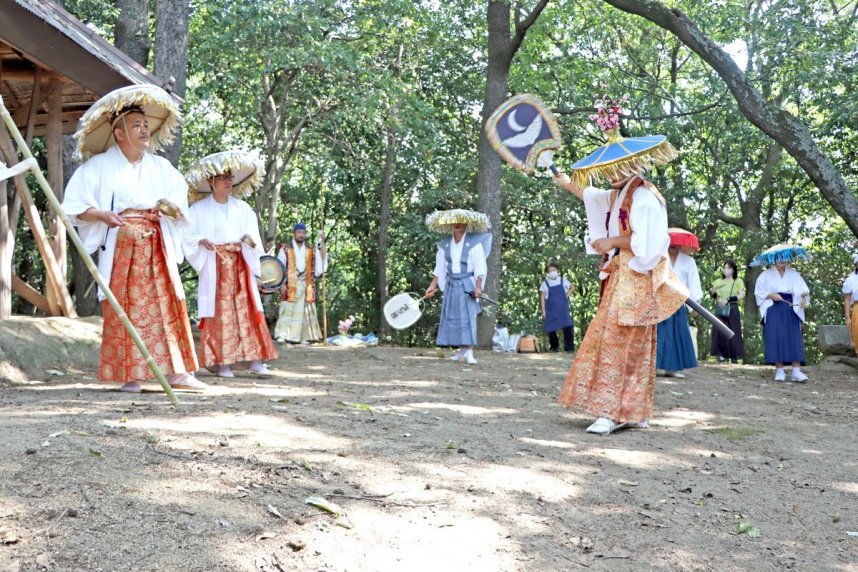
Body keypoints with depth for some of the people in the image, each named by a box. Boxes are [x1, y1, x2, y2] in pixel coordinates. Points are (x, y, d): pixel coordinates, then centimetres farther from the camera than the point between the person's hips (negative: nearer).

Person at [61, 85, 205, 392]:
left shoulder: (160, 166, 13)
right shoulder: (100, 166, 0)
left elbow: (181, 201, 16)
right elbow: (75, 207, -2)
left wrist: (175, 208, -7)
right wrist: (102, 215, -20)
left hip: (157, 248, 4)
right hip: (120, 247, -4)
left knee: (168, 304, -2)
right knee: (123, 309, -5)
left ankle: (177, 370, 0)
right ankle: (129, 375, 1)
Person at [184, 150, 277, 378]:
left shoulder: (242, 208, 13)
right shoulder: (199, 209, 3)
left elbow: (253, 234, 9)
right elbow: (188, 235, 0)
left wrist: (249, 239, -13)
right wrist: (201, 241, -19)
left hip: (240, 265, 3)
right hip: (214, 267, -3)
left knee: (247, 310, -3)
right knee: (218, 312, -5)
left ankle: (256, 361, -5)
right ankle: (221, 362, -2)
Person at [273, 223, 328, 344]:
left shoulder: (311, 250, 14)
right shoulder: (285, 249, 5)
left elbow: (322, 260, -2)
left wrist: (322, 242, -8)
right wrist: (282, 284, -11)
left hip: (306, 286, 3)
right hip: (290, 285, -3)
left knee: (305, 311, 2)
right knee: (287, 310, -8)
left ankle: (304, 337, 5)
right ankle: (282, 335, -10)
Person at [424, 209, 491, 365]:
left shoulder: (474, 243, -8)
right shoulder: (445, 244, 6)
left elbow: (480, 267, -8)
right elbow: (440, 267, 12)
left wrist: (478, 286, -14)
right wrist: (433, 285, 11)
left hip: (467, 284, -5)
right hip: (451, 285, 5)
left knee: (468, 316, -9)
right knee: (453, 317, 3)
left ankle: (469, 352, -9)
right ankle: (462, 349, 12)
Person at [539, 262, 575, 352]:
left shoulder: (563, 280, 4)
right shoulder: (545, 284, 0)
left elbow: (572, 287, 20)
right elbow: (542, 298, 1)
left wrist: (567, 295, 2)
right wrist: (543, 311, -4)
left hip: (563, 309, 0)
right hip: (551, 310, 0)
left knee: (567, 327, -11)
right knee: (551, 329, 3)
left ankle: (569, 348, -5)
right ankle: (554, 346, 24)